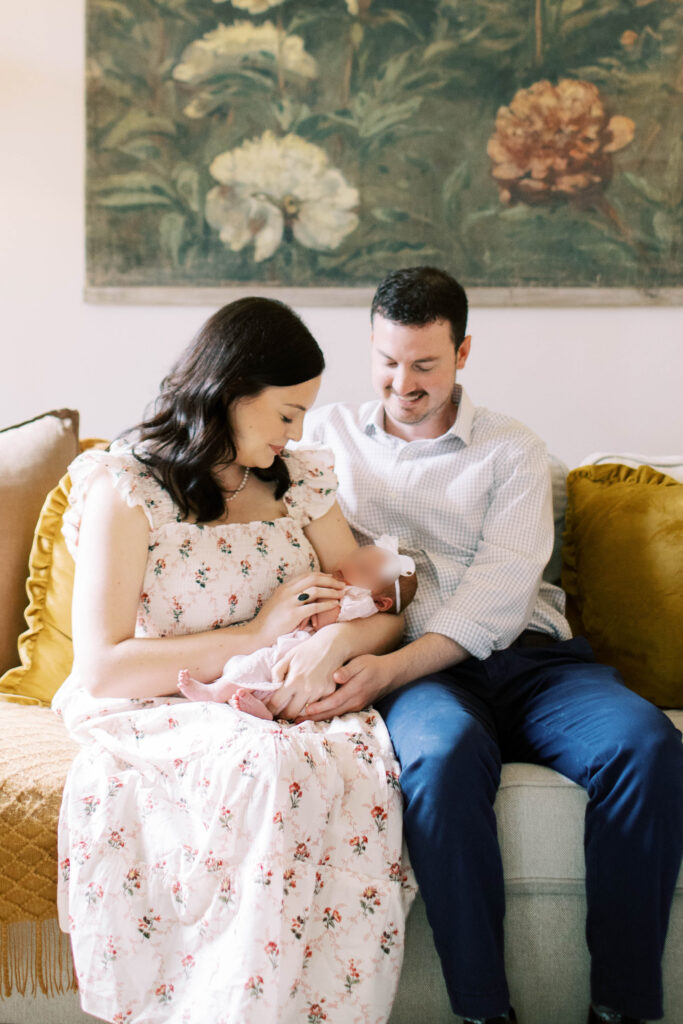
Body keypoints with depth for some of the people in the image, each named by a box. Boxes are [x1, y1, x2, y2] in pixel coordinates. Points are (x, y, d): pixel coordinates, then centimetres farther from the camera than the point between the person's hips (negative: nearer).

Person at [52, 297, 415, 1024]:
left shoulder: (298, 481, 15)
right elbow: (99, 670, -10)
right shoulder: (126, 491, -2)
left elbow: (380, 610, 12)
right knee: (271, 768, -36)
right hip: (161, 715, -4)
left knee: (364, 761, -31)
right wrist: (255, 634, -11)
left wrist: (334, 643, -13)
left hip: (287, 710, 4)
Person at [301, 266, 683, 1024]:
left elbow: (498, 594, -2)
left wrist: (390, 670, -19)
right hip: (412, 672, -1)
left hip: (523, 656, 1)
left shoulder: (512, 450, 13)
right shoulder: (328, 433, 19)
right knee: (446, 751, -37)